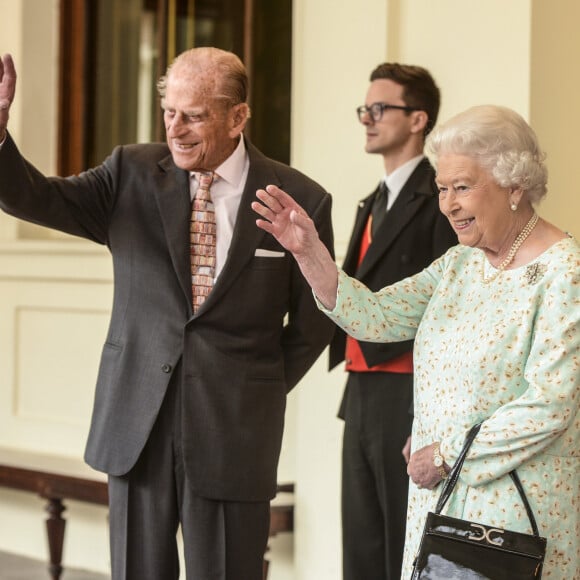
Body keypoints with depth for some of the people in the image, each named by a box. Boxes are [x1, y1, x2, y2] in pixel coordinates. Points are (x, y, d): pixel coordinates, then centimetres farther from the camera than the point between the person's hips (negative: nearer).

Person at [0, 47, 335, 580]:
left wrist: (260, 393, 7)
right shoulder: (132, 174, 2)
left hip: (232, 431, -2)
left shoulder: (300, 200, -3)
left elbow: (311, 322, 7)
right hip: (136, 422, 2)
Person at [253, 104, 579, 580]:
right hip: (438, 495, 7)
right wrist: (309, 252, -12)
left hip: (518, 506, -7)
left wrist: (447, 454, -14)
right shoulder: (459, 263, 9)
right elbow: (375, 316, 1)